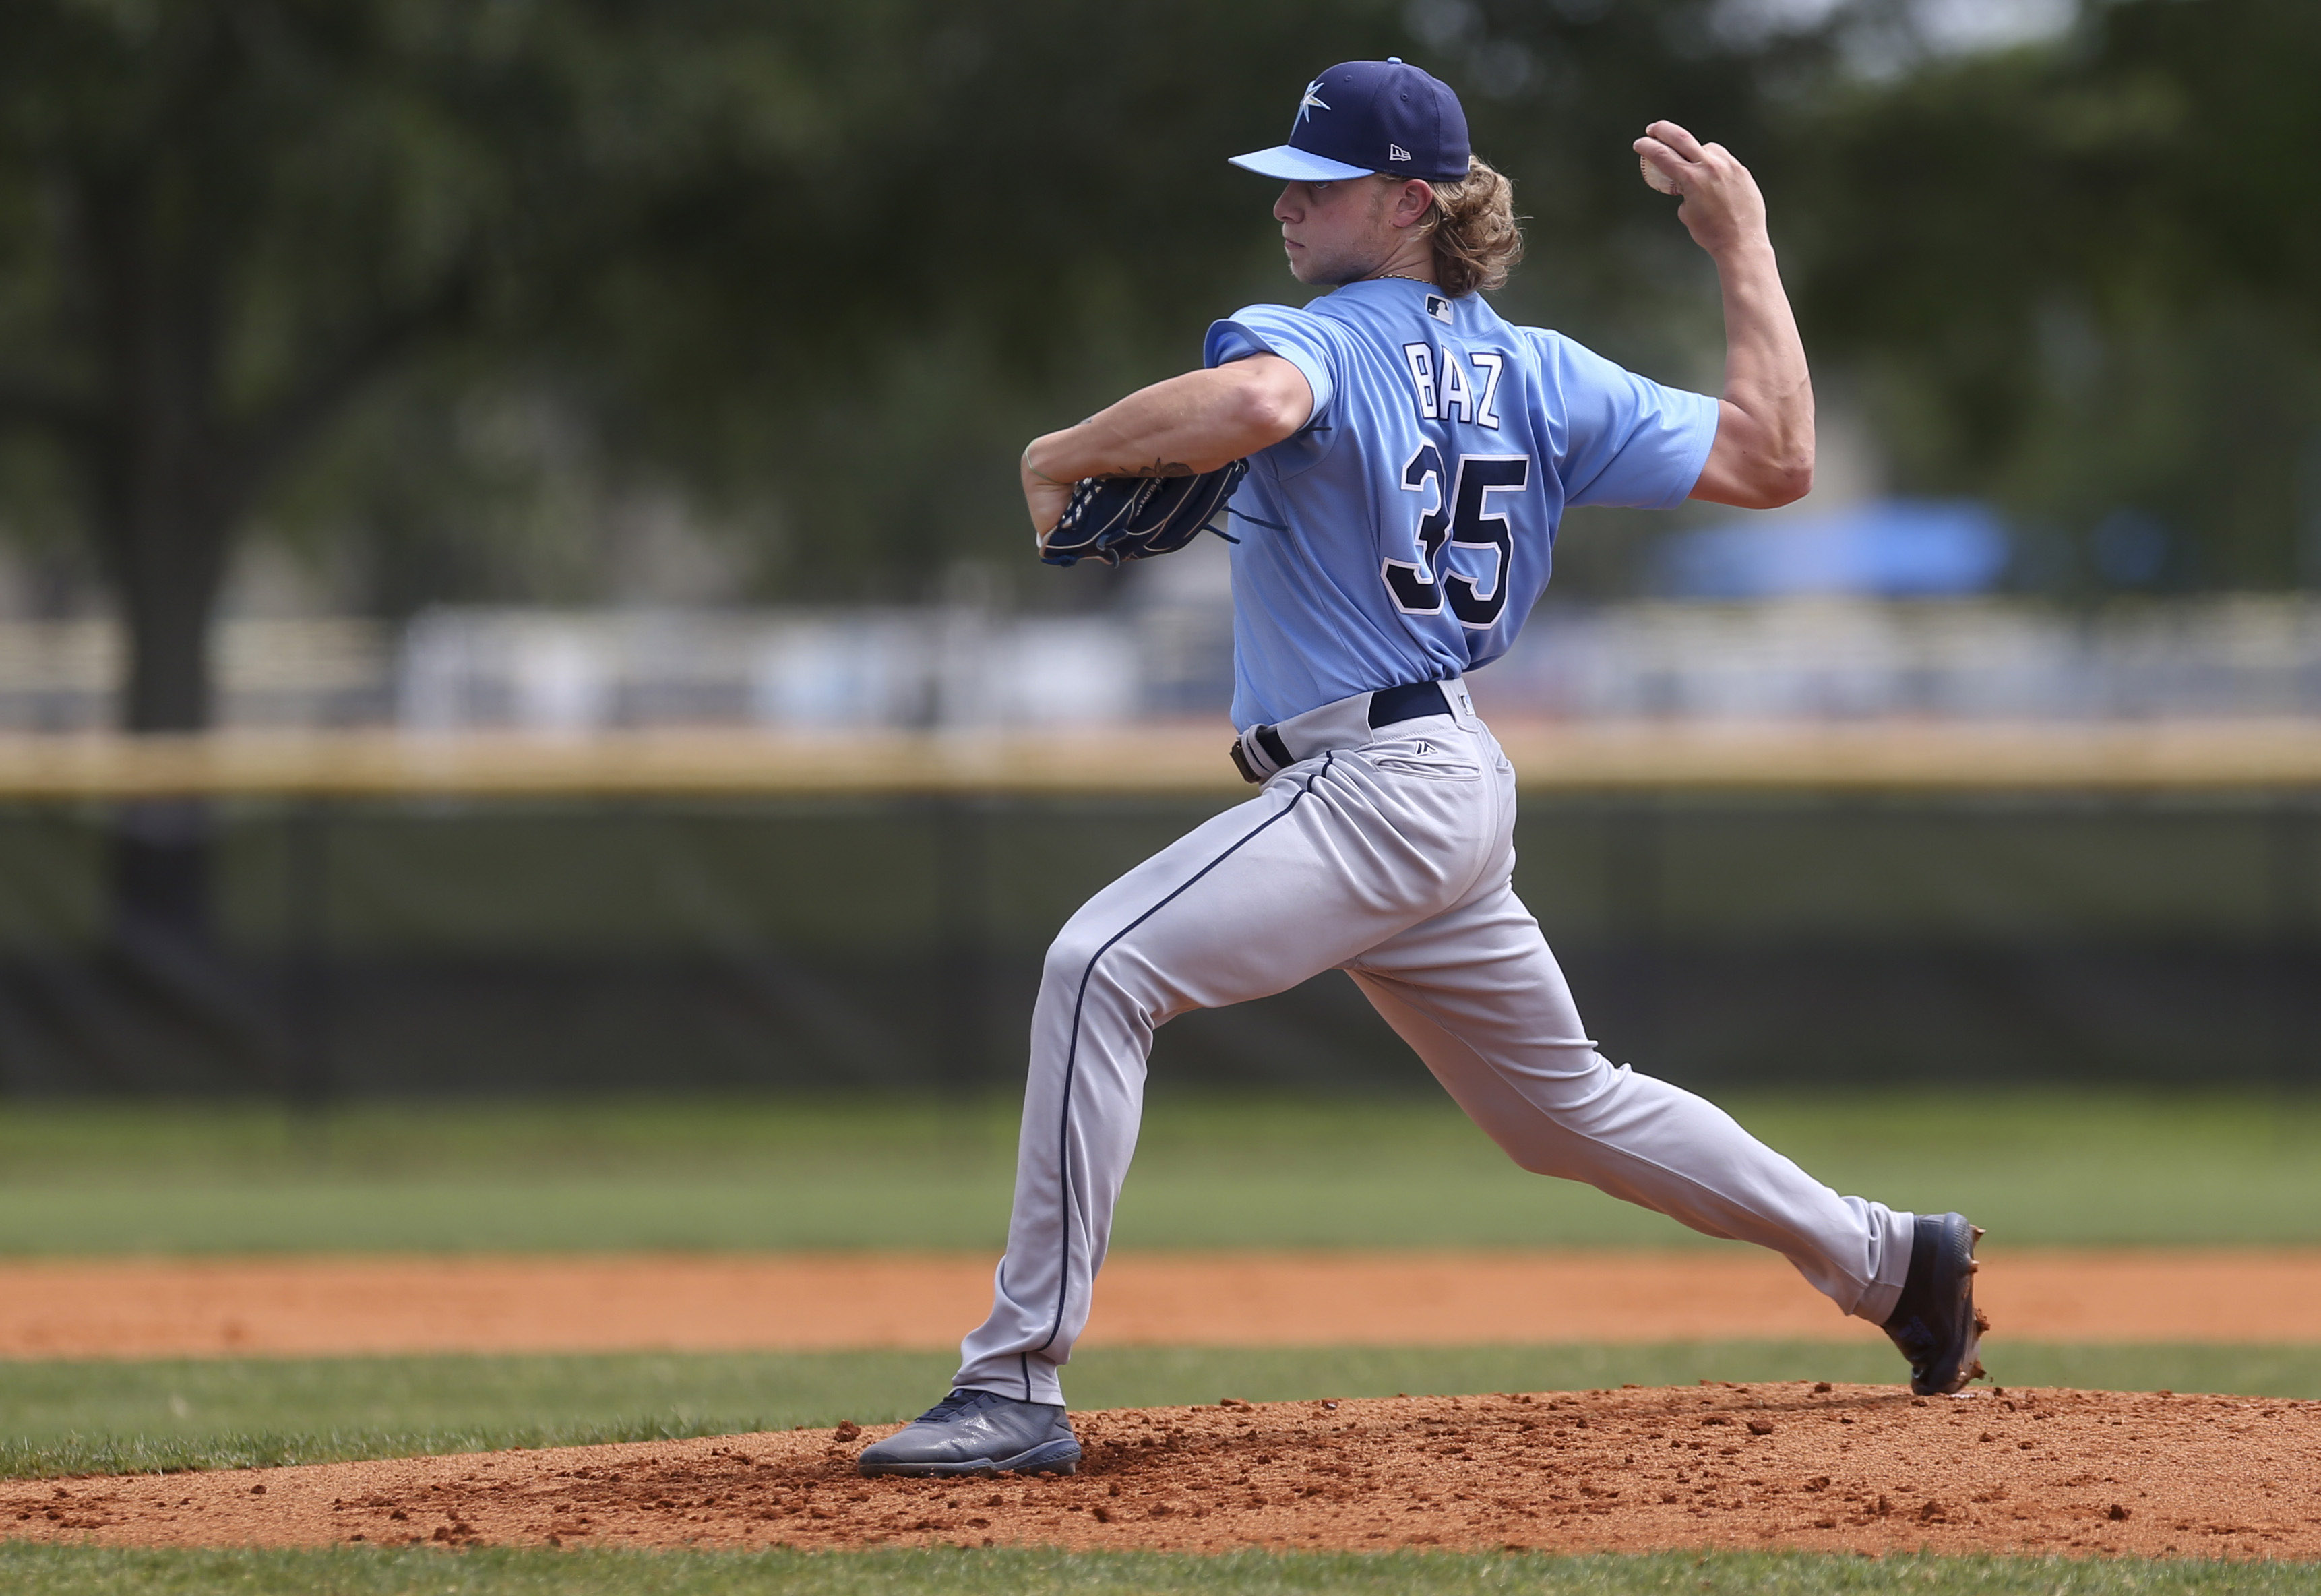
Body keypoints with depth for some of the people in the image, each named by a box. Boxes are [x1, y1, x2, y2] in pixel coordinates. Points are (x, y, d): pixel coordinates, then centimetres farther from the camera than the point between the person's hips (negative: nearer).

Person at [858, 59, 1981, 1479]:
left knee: (1103, 966, -21)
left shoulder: (1314, 343, -10)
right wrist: (1745, 252, 20)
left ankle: (1020, 1387, -29)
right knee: (1566, 1104, 26)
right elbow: (1775, 461, 8)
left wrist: (1067, 454, -20)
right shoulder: (1540, 376, 12)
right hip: (1458, 787, 10)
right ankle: (1889, 1261, 35)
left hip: (1375, 779, -10)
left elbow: (1251, 404, -37)